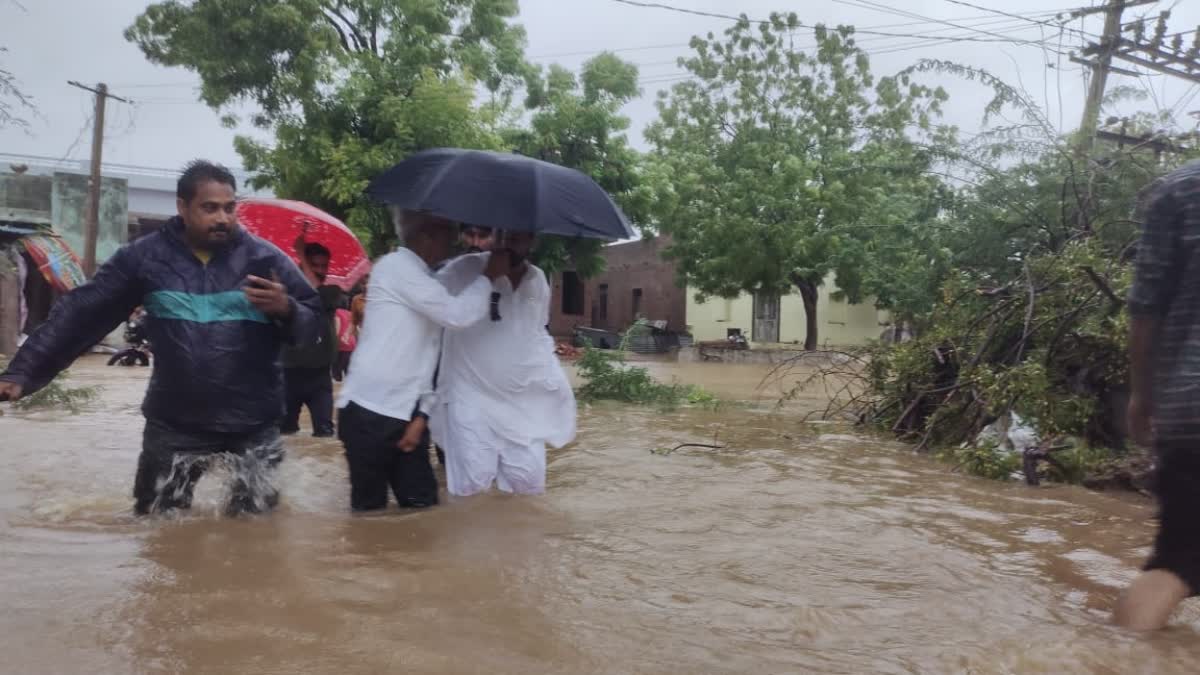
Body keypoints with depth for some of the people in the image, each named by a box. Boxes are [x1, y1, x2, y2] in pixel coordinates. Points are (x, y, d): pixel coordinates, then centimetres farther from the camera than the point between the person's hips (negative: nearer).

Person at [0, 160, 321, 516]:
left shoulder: (265, 257, -4)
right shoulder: (145, 257, -2)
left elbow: (313, 323, -2)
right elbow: (80, 314, -2)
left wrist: (286, 309, -25)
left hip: (254, 428, -1)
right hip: (173, 426, 1)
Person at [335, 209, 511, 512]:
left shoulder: (427, 281, 15)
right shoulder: (395, 266, -11)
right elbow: (457, 314, -20)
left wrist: (421, 415, 4)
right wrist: (487, 276, -5)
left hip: (407, 415, 8)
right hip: (369, 413, -7)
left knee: (422, 504, 7)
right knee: (371, 509, 2)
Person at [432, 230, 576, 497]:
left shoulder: (538, 280, 6)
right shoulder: (466, 270, -12)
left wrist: (554, 379, 12)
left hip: (523, 399, 5)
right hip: (472, 395, -4)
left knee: (528, 482, 5)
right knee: (472, 484, -9)